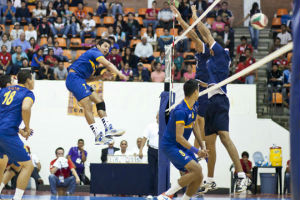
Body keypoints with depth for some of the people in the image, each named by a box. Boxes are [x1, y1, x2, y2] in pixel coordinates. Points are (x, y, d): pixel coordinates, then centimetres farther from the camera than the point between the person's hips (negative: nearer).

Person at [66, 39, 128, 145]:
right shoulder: (95, 52, -5)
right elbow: (108, 64, -23)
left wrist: (99, 75, 10)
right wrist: (119, 74, -35)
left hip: (80, 80, 11)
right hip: (74, 78, -11)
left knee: (99, 100, 5)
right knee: (88, 106, -17)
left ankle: (108, 128, 0)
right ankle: (98, 136, -22)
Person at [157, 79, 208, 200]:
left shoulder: (194, 106, 5)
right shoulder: (181, 111, -25)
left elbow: (193, 127, 19)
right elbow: (179, 137, -26)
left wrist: (203, 148, 14)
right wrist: (196, 151, -27)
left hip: (181, 146, 9)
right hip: (170, 146, -9)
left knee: (198, 177, 0)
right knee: (196, 170, -24)